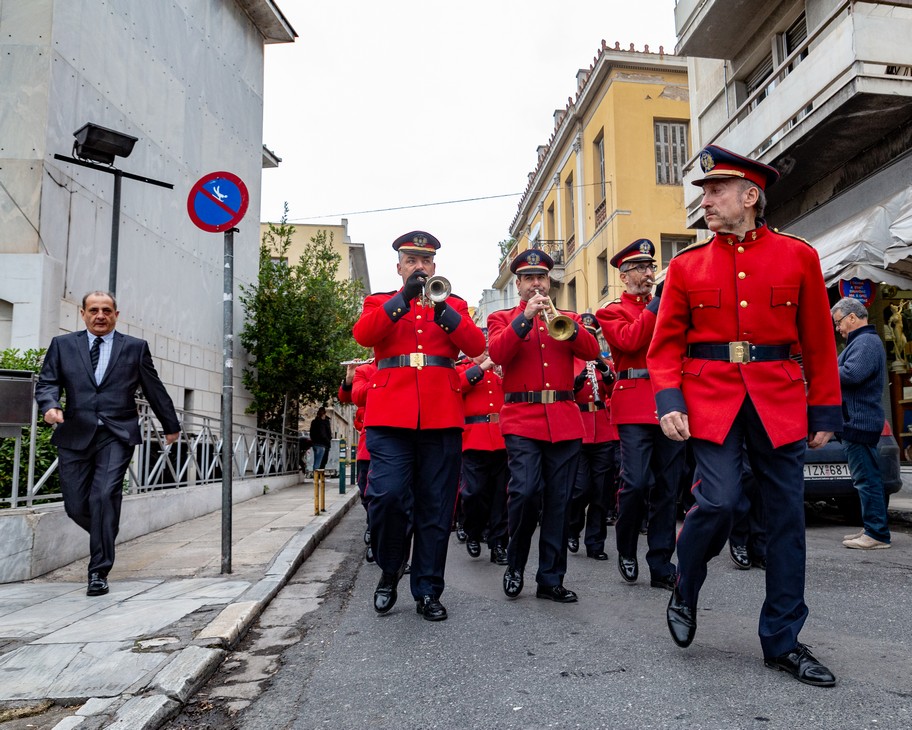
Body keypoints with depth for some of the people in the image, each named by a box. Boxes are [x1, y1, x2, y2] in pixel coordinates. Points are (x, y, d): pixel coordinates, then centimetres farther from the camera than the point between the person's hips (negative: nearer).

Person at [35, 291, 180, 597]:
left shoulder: (135, 347, 10)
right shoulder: (62, 345, 13)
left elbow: (154, 389, 14)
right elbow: (47, 382, 8)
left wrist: (171, 425, 20)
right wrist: (51, 405, -15)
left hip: (117, 435, -2)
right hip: (75, 435, 2)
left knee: (104, 496, -16)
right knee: (75, 505, 3)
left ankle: (99, 571, -4)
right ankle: (106, 537, 34)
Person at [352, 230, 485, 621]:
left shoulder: (454, 304, 18)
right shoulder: (380, 302, 16)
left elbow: (476, 346, 0)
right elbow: (362, 334, -6)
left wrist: (443, 311, -13)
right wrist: (403, 299, -14)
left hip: (442, 415, 1)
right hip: (390, 414, -1)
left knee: (436, 508, 3)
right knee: (387, 495, -13)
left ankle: (428, 591, 15)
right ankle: (389, 570, 13)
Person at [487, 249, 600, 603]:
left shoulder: (568, 319, 18)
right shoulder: (501, 318, 11)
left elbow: (591, 351, 1)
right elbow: (497, 353, -9)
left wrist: (565, 323, -14)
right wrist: (525, 318, -16)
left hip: (565, 421, 3)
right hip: (522, 419, -3)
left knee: (558, 502, 4)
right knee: (525, 492, -16)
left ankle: (551, 579, 14)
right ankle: (515, 565, 8)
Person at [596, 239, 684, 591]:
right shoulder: (612, 311, 8)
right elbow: (630, 340, -12)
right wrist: (659, 303, -9)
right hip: (635, 406, -4)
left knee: (667, 488, 4)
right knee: (635, 484, -10)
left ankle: (661, 566, 12)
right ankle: (626, 549, 14)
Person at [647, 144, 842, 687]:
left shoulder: (799, 256, 5)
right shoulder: (686, 265, 5)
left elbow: (819, 342, 8)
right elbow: (665, 345, 4)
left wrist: (825, 412, 7)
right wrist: (669, 402, -10)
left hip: (779, 401, 2)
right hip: (711, 398, -1)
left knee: (787, 515, 5)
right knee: (719, 502, -14)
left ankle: (783, 641, 20)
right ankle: (685, 592, 17)